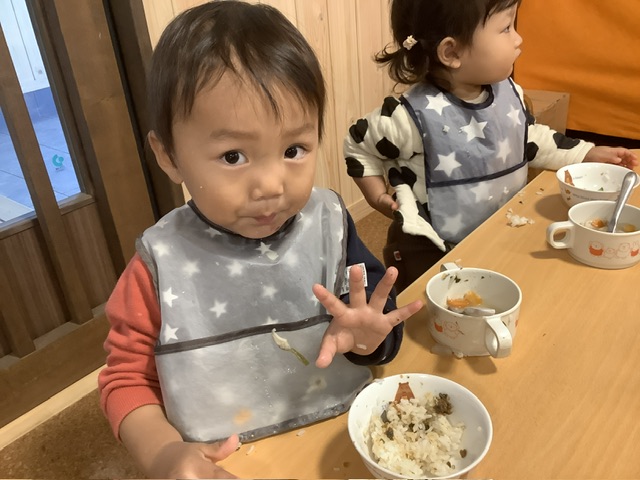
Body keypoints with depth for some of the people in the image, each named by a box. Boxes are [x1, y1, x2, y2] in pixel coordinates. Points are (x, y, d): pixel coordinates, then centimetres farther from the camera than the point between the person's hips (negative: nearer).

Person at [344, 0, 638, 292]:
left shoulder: (509, 93, -5)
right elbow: (358, 146, -8)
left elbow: (530, 139, 14)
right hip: (431, 252, -6)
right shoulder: (414, 116, -24)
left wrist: (588, 155, 11)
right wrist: (378, 195, -13)